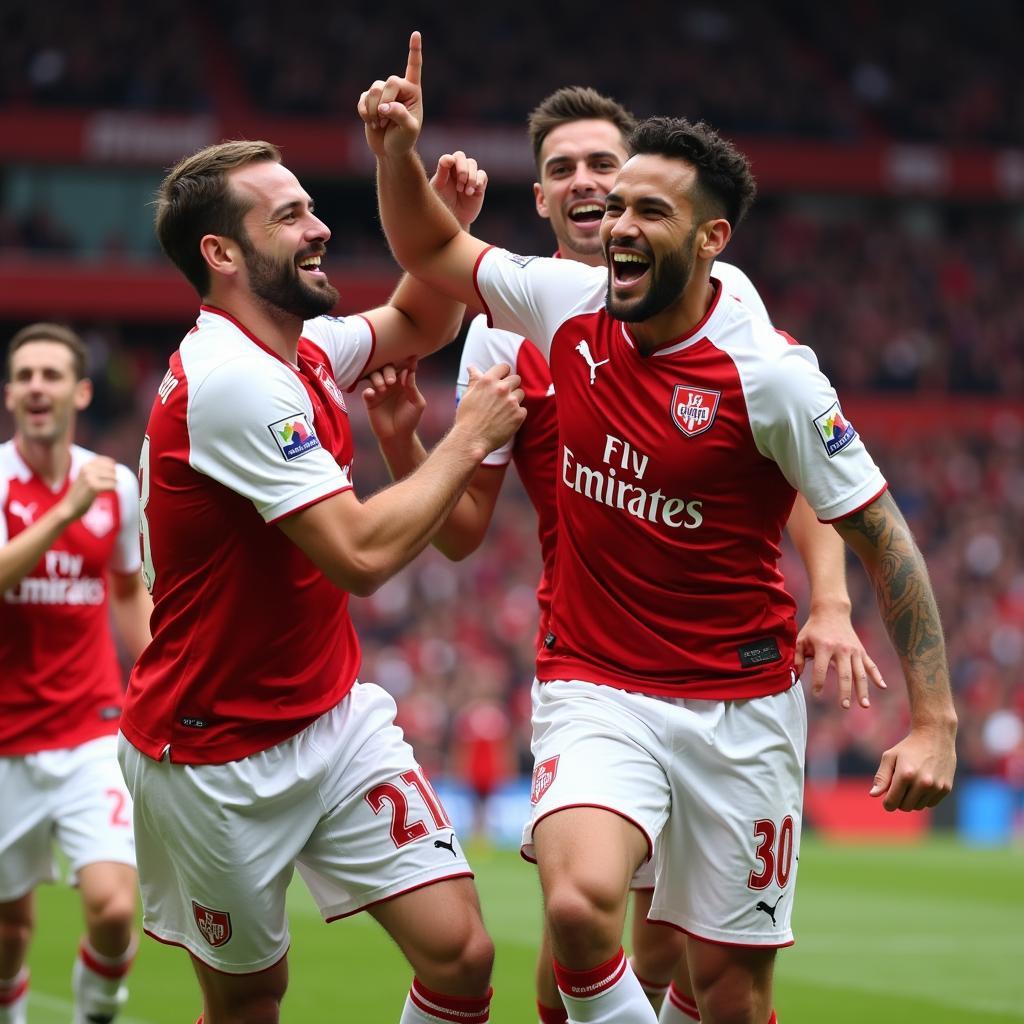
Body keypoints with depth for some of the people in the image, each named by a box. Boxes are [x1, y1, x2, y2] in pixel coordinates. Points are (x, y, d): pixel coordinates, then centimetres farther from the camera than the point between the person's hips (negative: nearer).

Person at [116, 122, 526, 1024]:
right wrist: (471, 436, -19)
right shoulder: (231, 382, -24)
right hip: (218, 759, -7)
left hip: (337, 719, 7)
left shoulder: (307, 350, 3)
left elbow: (418, 325, 24)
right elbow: (363, 554, -31)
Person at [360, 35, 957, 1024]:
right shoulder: (568, 305, -2)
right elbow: (433, 251, 16)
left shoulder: (771, 375, -14)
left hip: (739, 708, -2)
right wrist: (397, 148, -2)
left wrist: (933, 720, -13)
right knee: (581, 905, -27)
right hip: (593, 691, 2)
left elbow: (880, 536, -8)